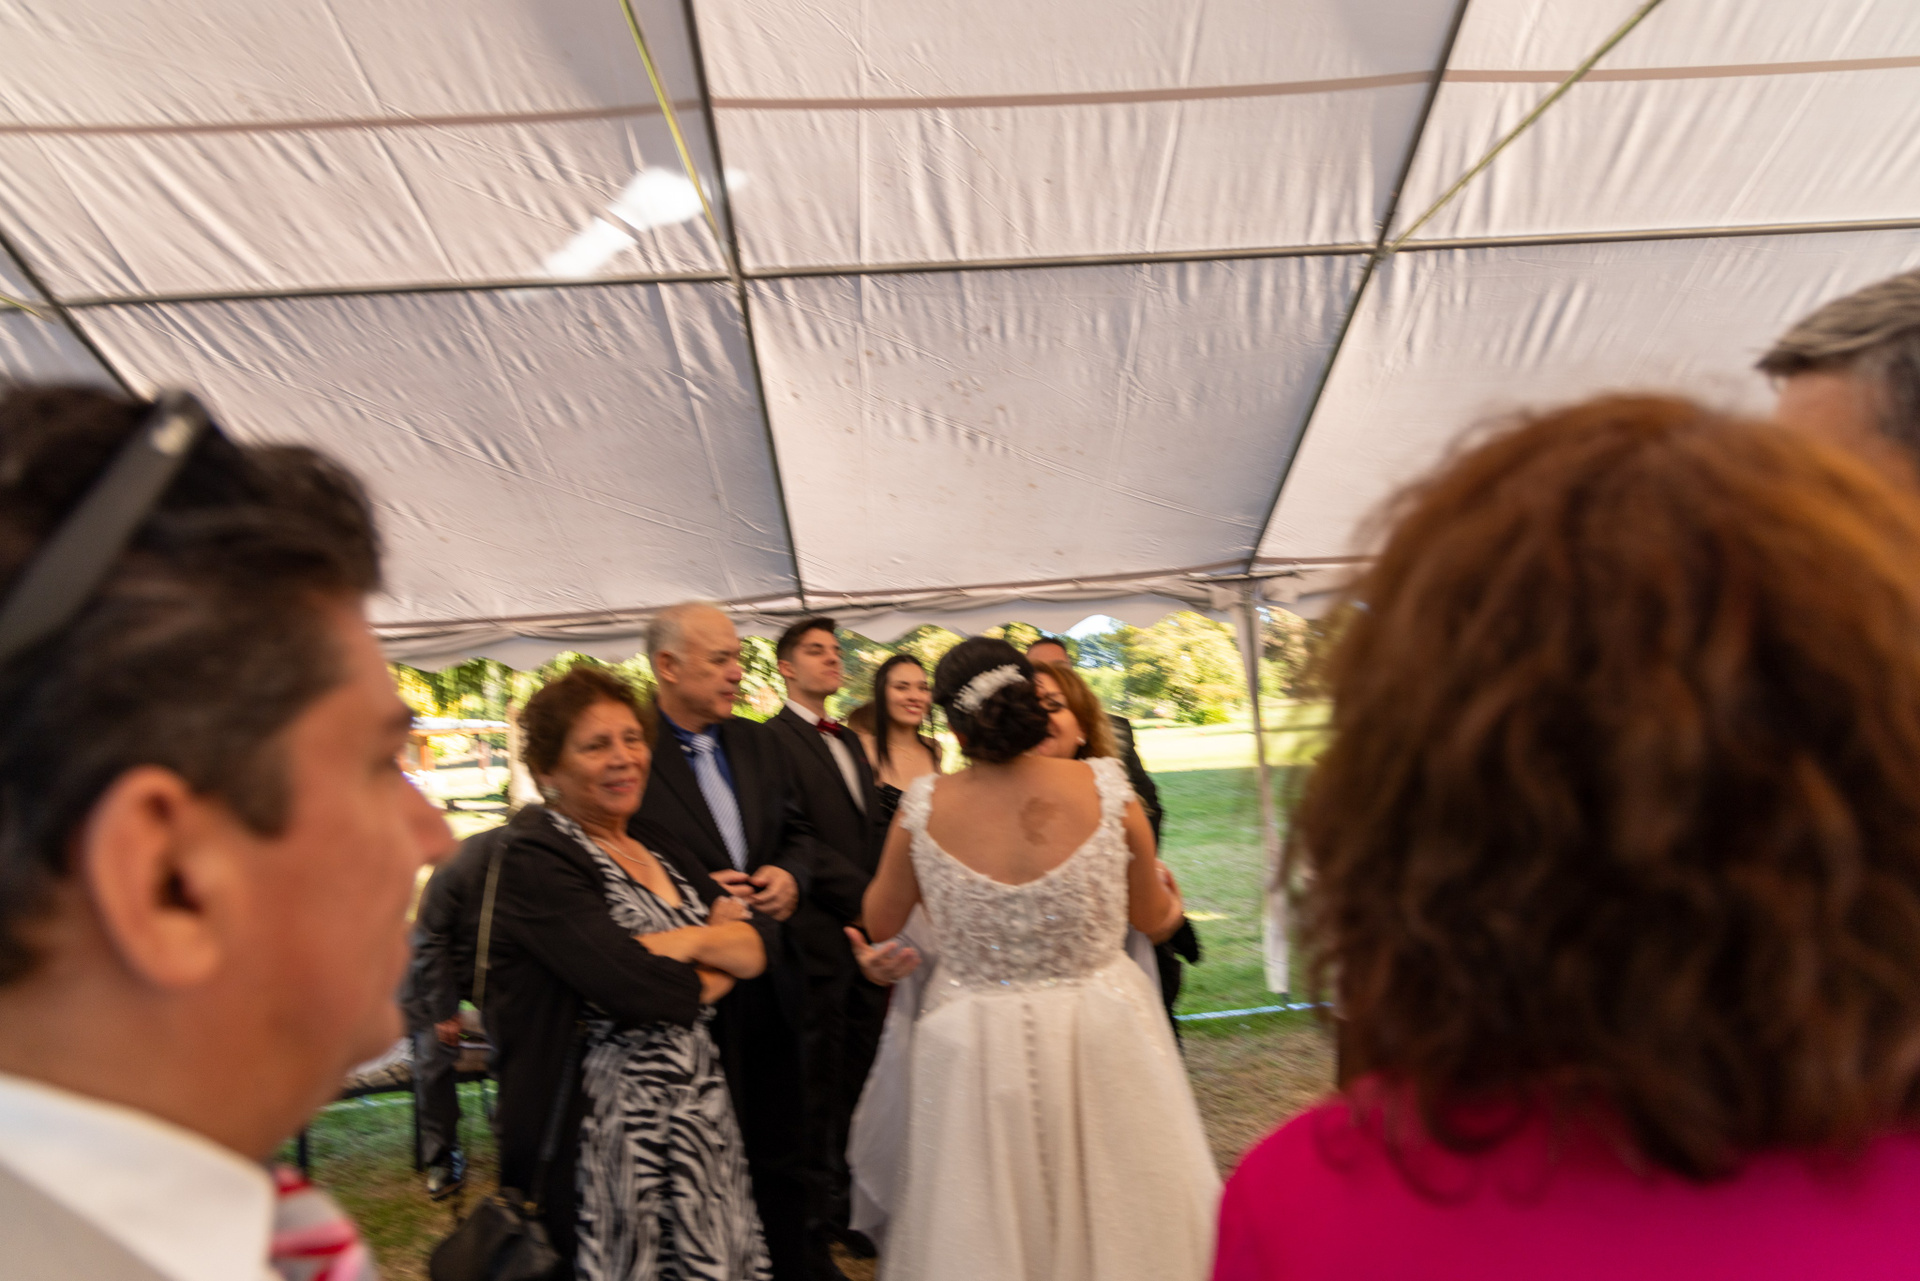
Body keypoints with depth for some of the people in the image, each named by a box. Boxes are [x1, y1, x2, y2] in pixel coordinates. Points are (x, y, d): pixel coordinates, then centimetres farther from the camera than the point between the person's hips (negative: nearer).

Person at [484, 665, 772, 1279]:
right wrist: (715, 964, -5)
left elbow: (759, 944, 3)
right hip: (605, 1139, -6)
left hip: (701, 1128, 7)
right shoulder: (535, 856, -12)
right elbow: (635, 986, -22)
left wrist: (693, 940, -15)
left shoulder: (660, 853, 11)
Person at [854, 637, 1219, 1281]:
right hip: (1100, 1033, 0)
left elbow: (880, 922, 3)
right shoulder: (1106, 788, -15)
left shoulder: (924, 806, -15)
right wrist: (1172, 902, 24)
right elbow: (1153, 918, 1)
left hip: (978, 1050, 1)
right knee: (1114, 1214, 22)